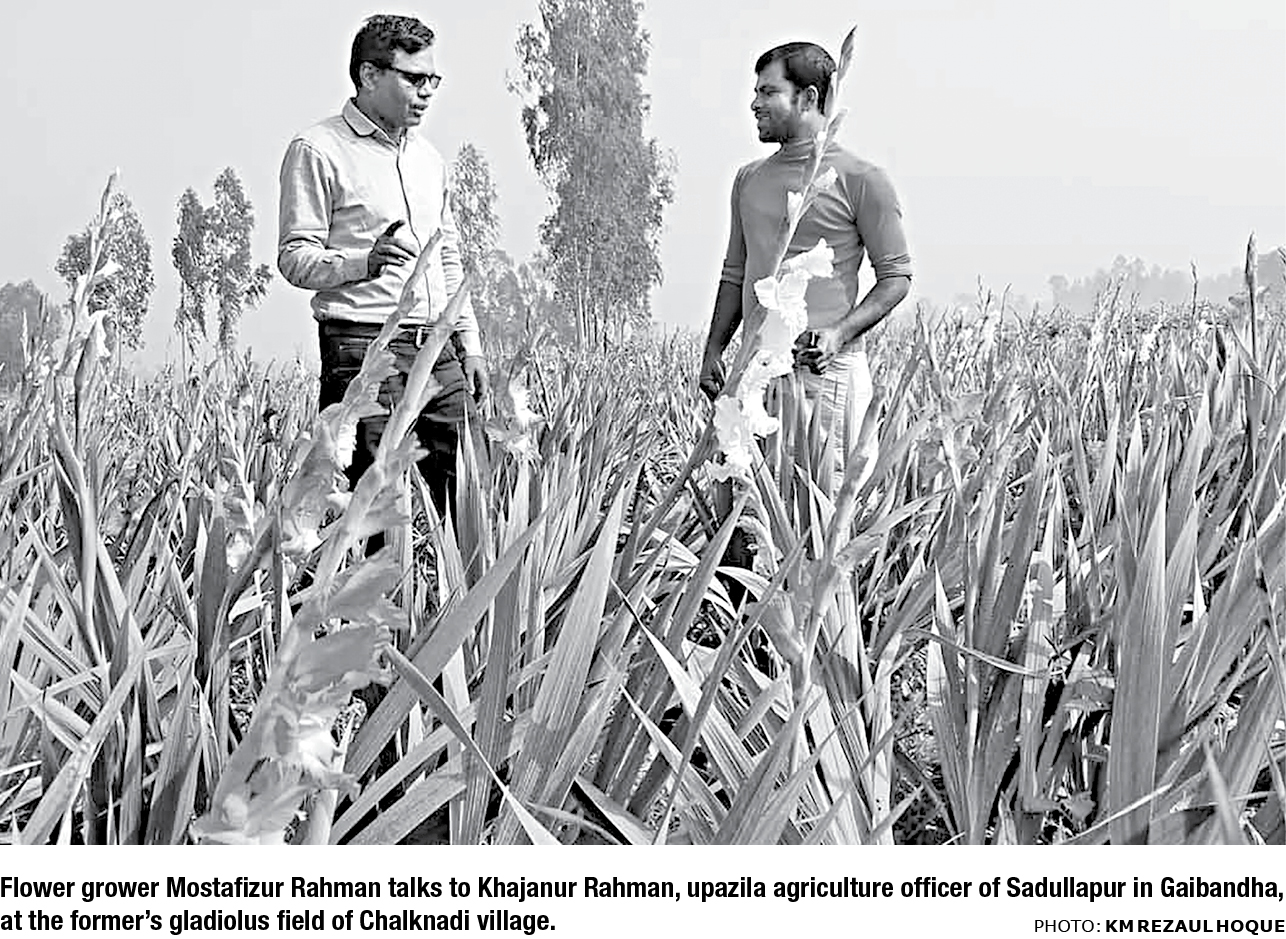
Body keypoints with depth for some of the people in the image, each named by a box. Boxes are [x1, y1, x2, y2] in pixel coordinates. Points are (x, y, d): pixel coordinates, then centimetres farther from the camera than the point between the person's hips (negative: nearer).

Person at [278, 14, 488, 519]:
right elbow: (295, 258, -9)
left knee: (462, 499, 3)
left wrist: (470, 343, 18)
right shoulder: (318, 150, -4)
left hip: (439, 350, 7)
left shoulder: (428, 155, 20)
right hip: (364, 349, -7)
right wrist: (364, 262, -27)